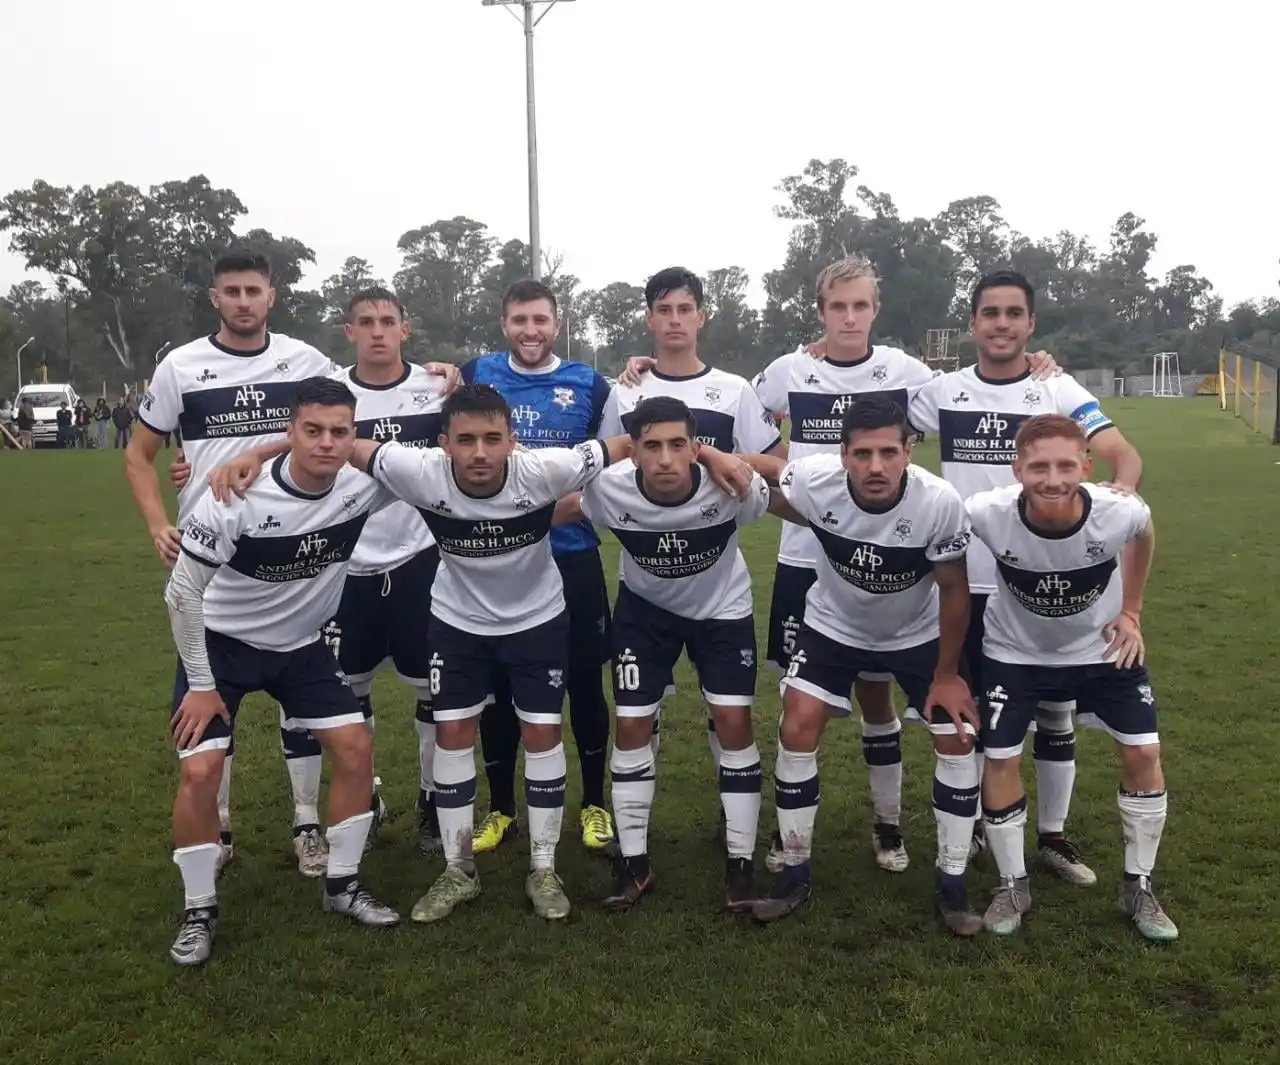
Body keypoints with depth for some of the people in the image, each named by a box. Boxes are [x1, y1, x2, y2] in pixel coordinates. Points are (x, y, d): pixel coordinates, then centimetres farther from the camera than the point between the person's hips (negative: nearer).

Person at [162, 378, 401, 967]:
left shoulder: (363, 485, -19)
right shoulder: (237, 497, -30)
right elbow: (182, 593, -20)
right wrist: (200, 685, -15)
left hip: (301, 643, 4)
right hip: (221, 641, -4)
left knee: (356, 749, -3)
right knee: (199, 772, -13)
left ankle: (342, 886, 17)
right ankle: (198, 912, 10)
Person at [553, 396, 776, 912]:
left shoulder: (734, 486, -34)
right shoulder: (610, 489, -30)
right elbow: (558, 512, -8)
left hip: (722, 607, -1)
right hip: (645, 607, 1)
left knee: (734, 721, -7)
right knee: (632, 727, -1)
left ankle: (741, 863, 10)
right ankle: (634, 863, 16)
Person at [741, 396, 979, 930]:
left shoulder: (941, 502, -33)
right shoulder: (813, 481, -32)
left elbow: (953, 590, -17)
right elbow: (757, 467, -7)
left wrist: (946, 674, -10)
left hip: (919, 634, 0)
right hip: (834, 625, 1)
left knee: (957, 739, -6)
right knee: (796, 730, -10)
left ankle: (952, 883, 12)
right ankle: (795, 872, 8)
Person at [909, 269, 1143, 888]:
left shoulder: (1059, 392, -3)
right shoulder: (942, 392, 1)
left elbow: (1125, 456, -15)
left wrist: (1118, 498, -35)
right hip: (969, 583, 1)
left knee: (1055, 712, 9)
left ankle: (1052, 836, 25)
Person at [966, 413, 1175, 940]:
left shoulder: (1120, 512, -31)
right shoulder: (988, 514, -35)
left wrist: (1130, 612, 0)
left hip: (1101, 647, 1)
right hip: (1016, 650, -1)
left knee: (1143, 752, 0)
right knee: (1000, 759, -2)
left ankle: (1138, 886, 20)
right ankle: (1013, 886, 19)